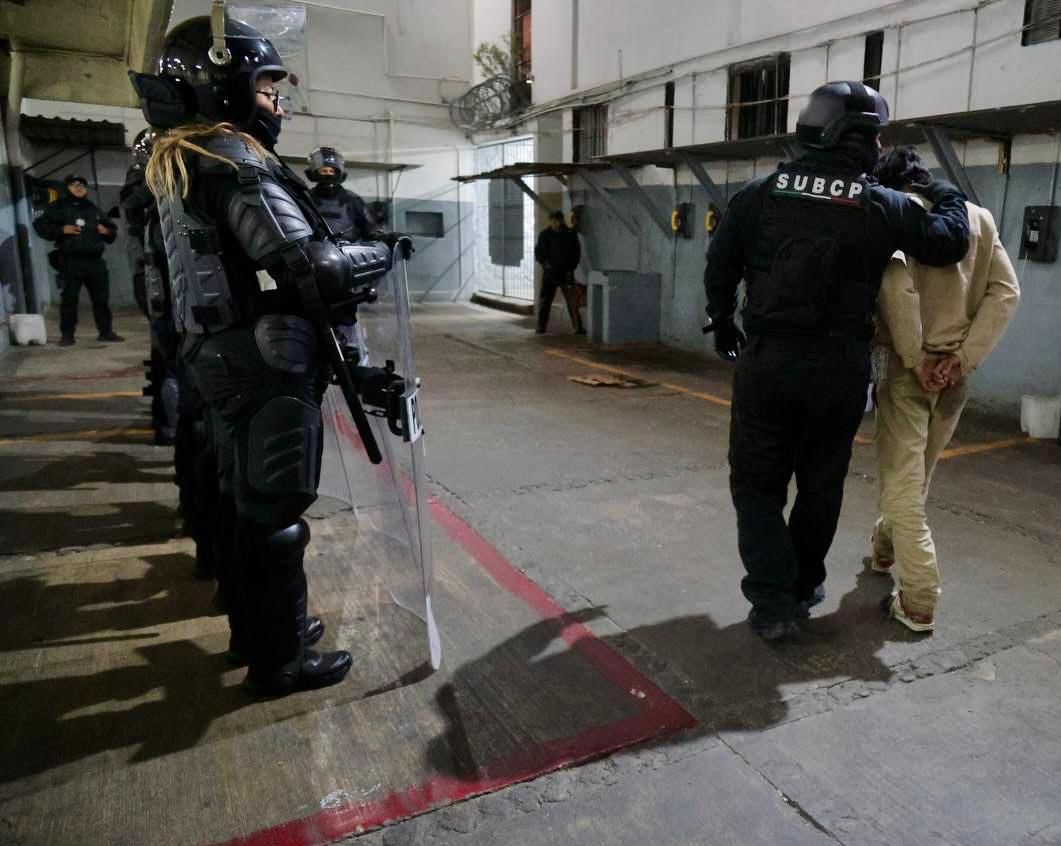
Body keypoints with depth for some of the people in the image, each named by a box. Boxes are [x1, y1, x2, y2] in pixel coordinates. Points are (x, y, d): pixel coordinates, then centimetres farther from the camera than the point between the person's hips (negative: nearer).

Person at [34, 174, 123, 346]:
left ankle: (106, 331, 16)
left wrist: (107, 231, 4)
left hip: (95, 260, 4)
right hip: (70, 261, -4)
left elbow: (112, 229, 28)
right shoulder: (58, 207, 7)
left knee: (101, 297, 7)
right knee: (69, 298, -4)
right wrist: (61, 230, -13)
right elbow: (40, 225, 0)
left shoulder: (93, 209, 20)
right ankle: (67, 335, 1)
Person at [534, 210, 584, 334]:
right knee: (545, 299, 4)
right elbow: (539, 252, 3)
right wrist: (545, 263, -14)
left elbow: (576, 253, 7)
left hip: (566, 272, -1)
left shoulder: (571, 234, 2)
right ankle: (541, 326, 13)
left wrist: (570, 268, -4)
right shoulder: (545, 235, 2)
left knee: (572, 300, -6)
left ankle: (578, 327, -5)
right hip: (550, 272, 1)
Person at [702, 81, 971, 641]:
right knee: (820, 484, 17)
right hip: (840, 366, 1)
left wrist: (722, 323, 22)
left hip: (765, 358, 0)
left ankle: (774, 601, 0)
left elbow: (720, 267, 5)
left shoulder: (761, 193, -1)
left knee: (757, 484, 9)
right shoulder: (884, 206, -4)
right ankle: (804, 585, 32)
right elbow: (949, 243, 5)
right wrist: (947, 196, 25)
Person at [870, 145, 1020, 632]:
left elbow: (896, 284, -24)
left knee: (902, 482, 0)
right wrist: (965, 358, -4)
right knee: (917, 476, 21)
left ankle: (918, 601, -1)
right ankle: (884, 550, 41)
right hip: (955, 371, 6)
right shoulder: (979, 217, 10)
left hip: (909, 367, -6)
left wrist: (914, 358, -16)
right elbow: (1006, 292, 3)